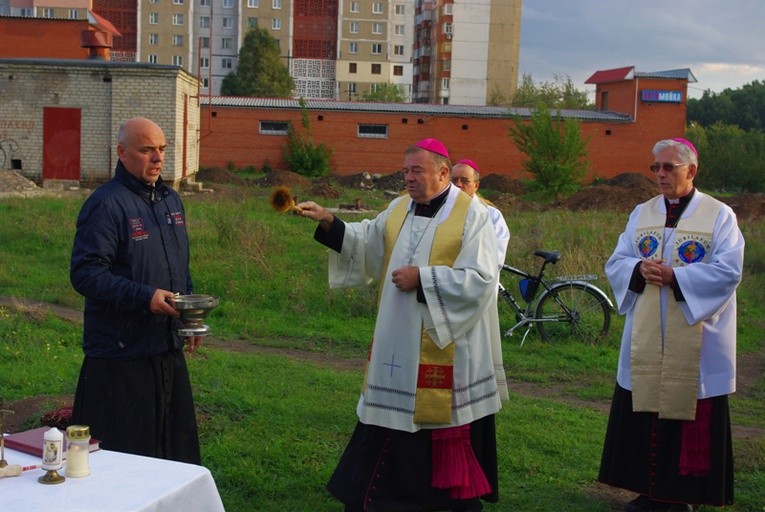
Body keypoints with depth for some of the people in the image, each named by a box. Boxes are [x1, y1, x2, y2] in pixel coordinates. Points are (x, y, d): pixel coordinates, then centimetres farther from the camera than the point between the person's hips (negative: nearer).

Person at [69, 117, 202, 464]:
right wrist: (144, 297, -26)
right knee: (122, 452, 1)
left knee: (176, 442, 15)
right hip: (121, 356, -8)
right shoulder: (106, 204, -13)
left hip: (169, 349, 8)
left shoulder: (170, 200, 13)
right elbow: (85, 273, -19)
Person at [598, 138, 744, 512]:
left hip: (696, 343, -4)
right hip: (645, 341, 4)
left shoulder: (720, 216, -2)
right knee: (644, 414, 8)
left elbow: (728, 271, -12)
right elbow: (615, 263, 7)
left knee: (691, 418, 1)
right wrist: (639, 269, -15)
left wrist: (673, 276, -20)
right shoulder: (641, 213, 11)